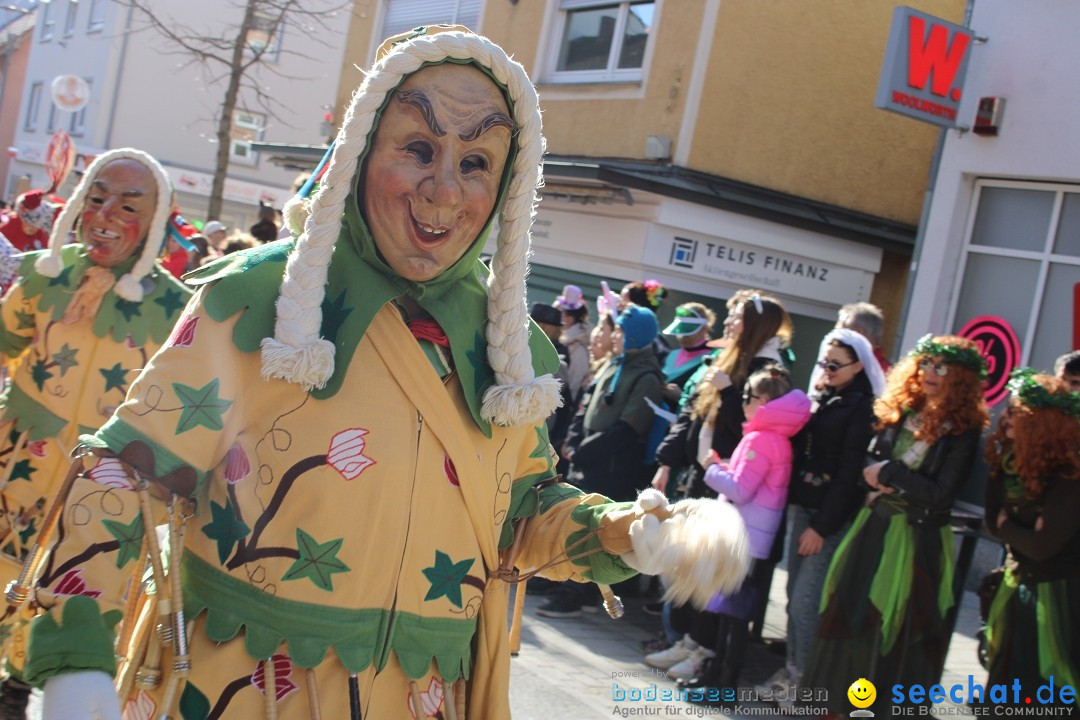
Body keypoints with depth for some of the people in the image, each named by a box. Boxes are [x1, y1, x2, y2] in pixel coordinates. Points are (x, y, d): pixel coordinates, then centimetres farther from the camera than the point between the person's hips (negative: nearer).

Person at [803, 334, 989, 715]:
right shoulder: (899, 412, 6)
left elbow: (940, 494, -16)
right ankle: (840, 700, 25)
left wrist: (890, 473, -11)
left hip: (917, 538, -5)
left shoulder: (963, 431, -9)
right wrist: (879, 480, -12)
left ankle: (883, 705, 19)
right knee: (850, 614, 10)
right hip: (874, 524, 5)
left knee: (893, 625, 3)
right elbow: (869, 463, 9)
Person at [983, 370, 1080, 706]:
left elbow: (1042, 545, -22)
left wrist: (1007, 527, -8)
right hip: (1019, 581, 7)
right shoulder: (1007, 460, -2)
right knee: (1007, 674, 19)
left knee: (1050, 690, 6)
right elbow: (993, 522, 1)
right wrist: (1025, 534, -16)